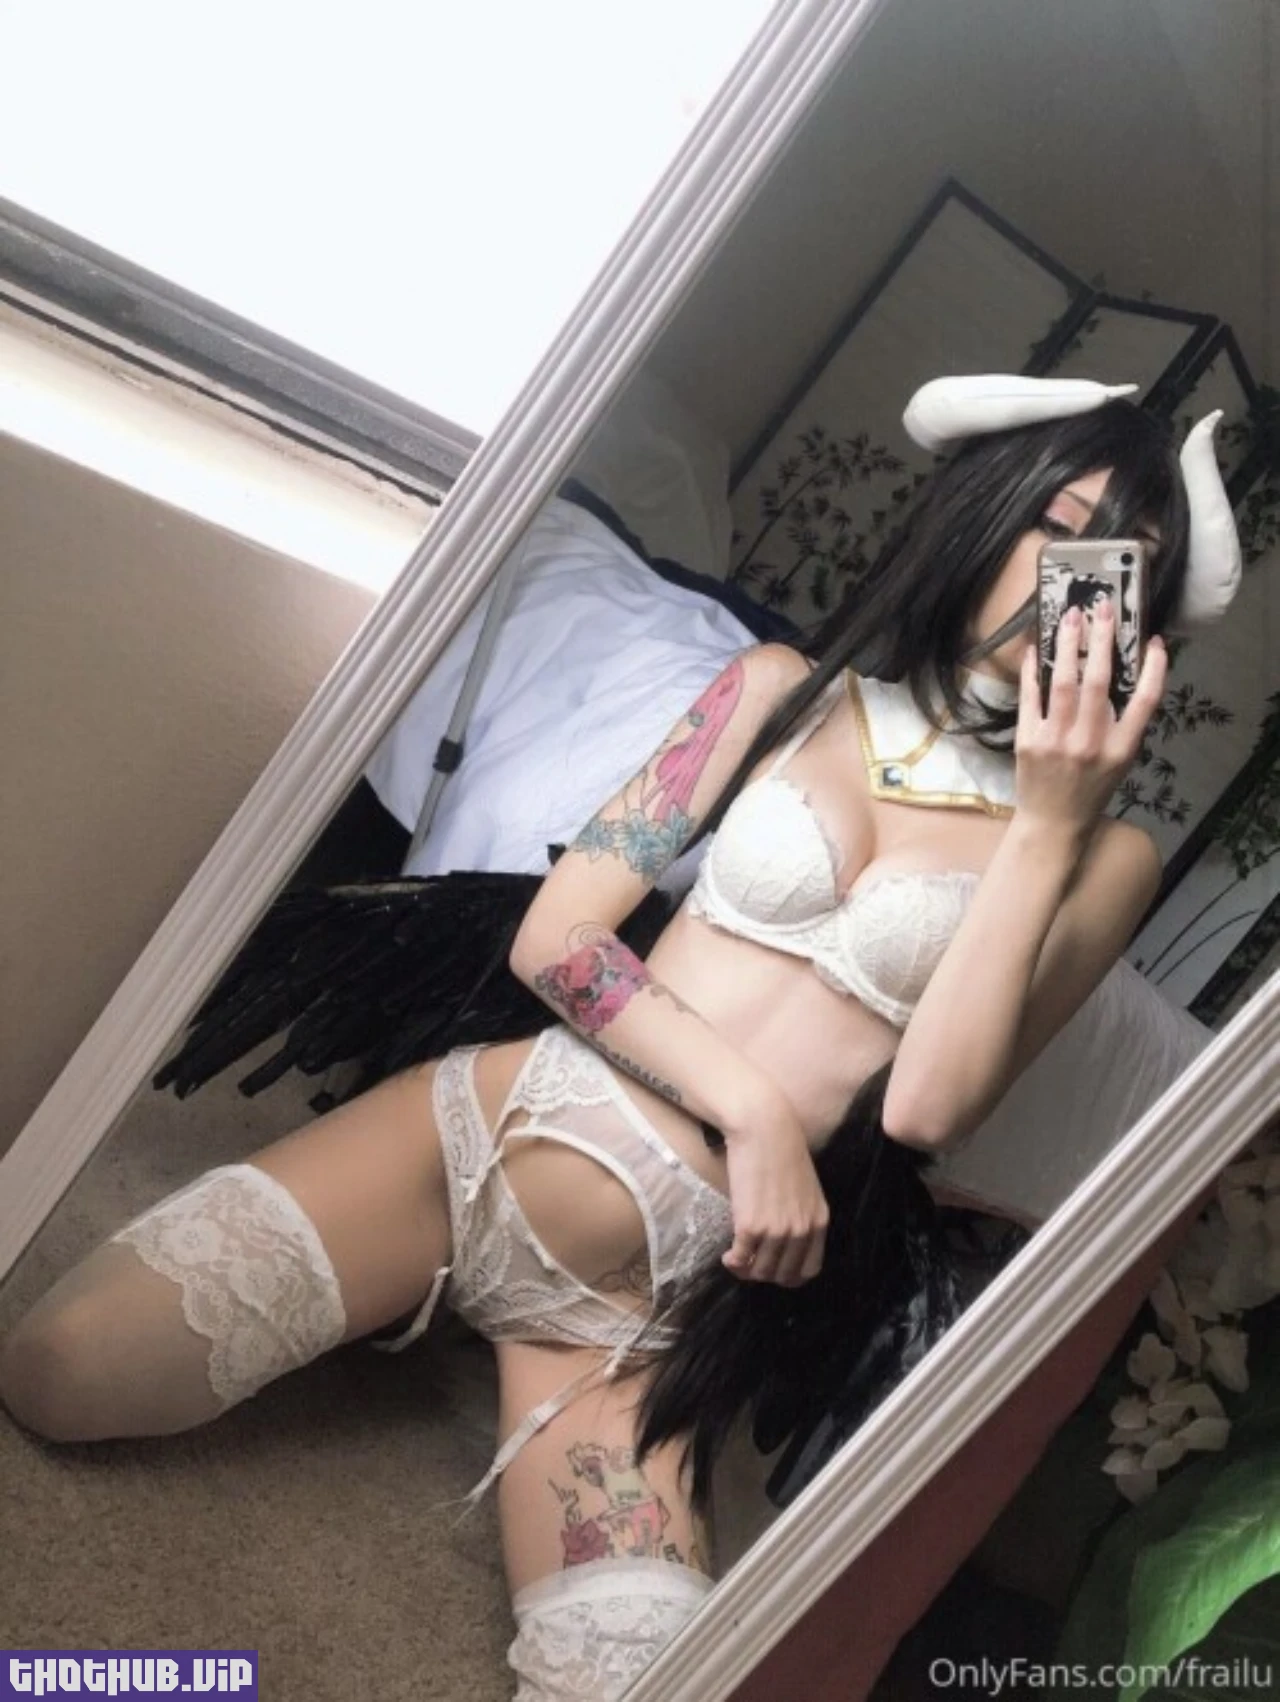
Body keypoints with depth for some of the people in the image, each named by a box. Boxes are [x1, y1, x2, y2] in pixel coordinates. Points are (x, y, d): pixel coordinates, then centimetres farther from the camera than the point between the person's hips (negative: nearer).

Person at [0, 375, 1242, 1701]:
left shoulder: (1102, 859, 3)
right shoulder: (784, 691, 5)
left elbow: (927, 1106, -12)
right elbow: (555, 936, -1)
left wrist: (1050, 826, -16)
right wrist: (749, 1107, -11)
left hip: (645, 1295, 1)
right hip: (480, 1130, 0)